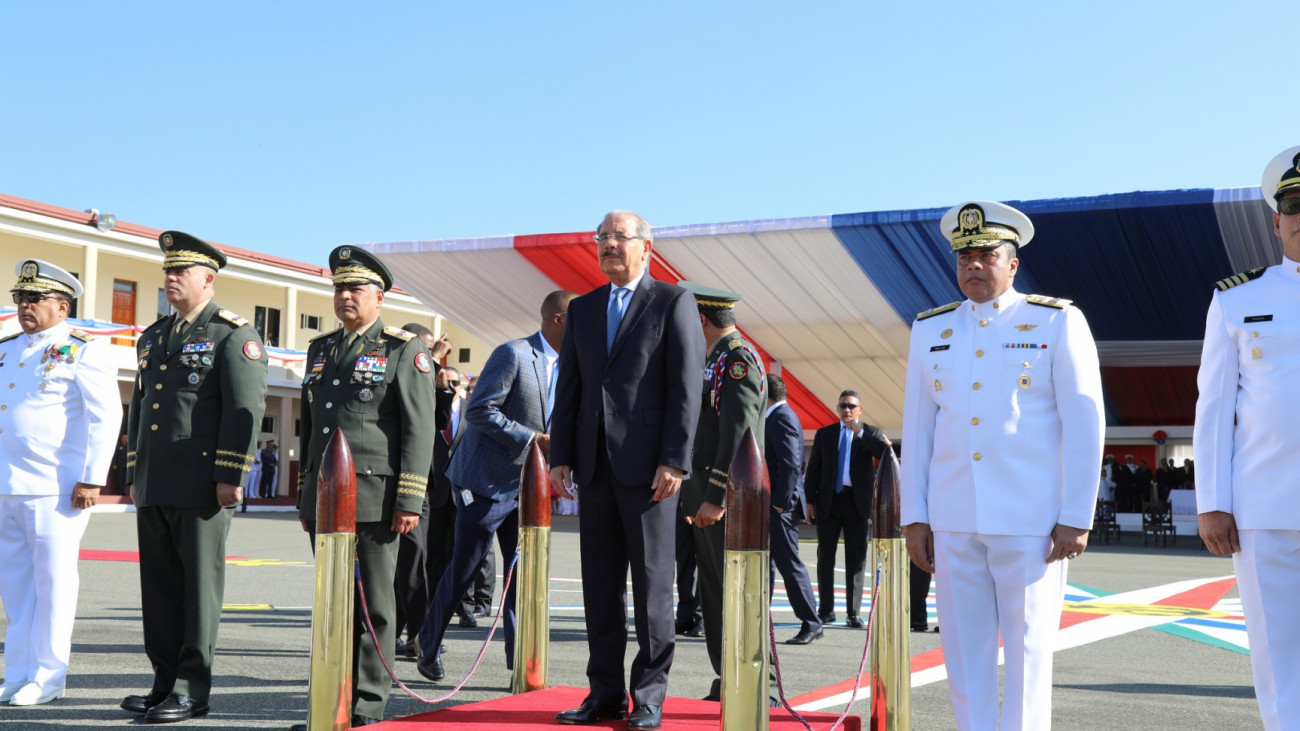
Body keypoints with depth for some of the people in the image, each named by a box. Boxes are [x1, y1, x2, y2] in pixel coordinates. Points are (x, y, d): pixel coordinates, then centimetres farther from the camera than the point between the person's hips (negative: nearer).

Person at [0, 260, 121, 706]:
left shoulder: (84, 351, -4)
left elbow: (106, 417, -9)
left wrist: (92, 479, -14)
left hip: (55, 489, -6)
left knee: (52, 580, 0)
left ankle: (48, 677, 8)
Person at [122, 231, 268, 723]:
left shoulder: (233, 335, -4)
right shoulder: (153, 337, 19)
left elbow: (246, 408, -11)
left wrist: (230, 476, -17)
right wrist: (134, 474, 19)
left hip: (202, 487, -7)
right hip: (154, 488, 7)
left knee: (200, 586, -1)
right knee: (160, 587, 10)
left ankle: (192, 691, 5)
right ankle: (166, 682, 18)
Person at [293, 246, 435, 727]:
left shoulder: (405, 351, -1)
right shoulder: (320, 349, 18)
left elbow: (419, 430, -7)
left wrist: (409, 501, -14)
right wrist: (305, 495, 19)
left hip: (375, 497, -6)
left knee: (373, 603, -1)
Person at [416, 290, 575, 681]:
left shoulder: (564, 366, 11)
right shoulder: (513, 354, -14)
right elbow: (479, 411, -19)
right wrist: (532, 439, -21)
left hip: (525, 484, 7)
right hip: (487, 480, -7)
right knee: (463, 568, 3)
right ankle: (429, 647, 21)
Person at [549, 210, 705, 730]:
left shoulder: (673, 302, 1)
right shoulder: (582, 309, 17)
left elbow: (686, 387, -5)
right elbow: (567, 388, 15)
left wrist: (674, 461, -13)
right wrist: (560, 457, 6)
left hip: (647, 465, -5)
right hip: (595, 464, 5)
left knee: (652, 583, 0)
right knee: (600, 584, 8)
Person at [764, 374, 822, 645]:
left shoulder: (782, 418, -14)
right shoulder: (778, 417, 17)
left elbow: (791, 463, -23)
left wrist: (780, 501, -20)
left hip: (781, 508, -10)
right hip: (773, 505, 10)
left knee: (789, 564, -6)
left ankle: (811, 624, 0)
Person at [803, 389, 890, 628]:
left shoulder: (871, 433, 5)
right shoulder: (824, 434, 10)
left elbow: (886, 453, -15)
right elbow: (813, 469, 10)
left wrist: (860, 433, -16)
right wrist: (809, 500, 3)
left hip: (857, 502, -2)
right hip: (829, 501, 2)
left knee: (856, 559, 2)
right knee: (825, 557, 4)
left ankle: (854, 613, 8)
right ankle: (826, 610, 14)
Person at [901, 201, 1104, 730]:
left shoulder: (1058, 323, -1)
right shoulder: (930, 329, 10)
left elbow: (1084, 424, -5)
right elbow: (917, 429, 10)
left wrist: (1076, 518, -10)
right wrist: (914, 518, 5)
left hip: (1031, 520, -4)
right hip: (952, 520, 4)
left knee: (1028, 651, 1)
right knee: (964, 651, 7)